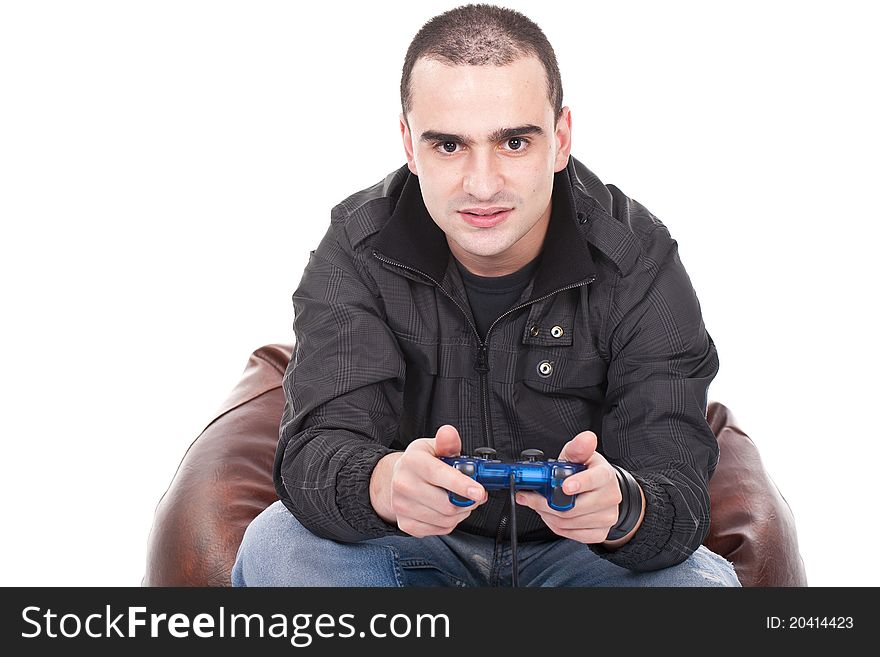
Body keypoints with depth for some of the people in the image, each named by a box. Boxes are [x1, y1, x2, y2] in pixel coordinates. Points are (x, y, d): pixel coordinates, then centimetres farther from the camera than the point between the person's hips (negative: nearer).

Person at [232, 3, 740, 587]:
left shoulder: (640, 261, -15)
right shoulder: (358, 249, -13)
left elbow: (680, 488, -22)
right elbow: (316, 447, -24)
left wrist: (622, 506, -48)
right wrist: (384, 484, -49)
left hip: (577, 551, 0)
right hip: (415, 546, 1)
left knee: (705, 579, -29)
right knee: (276, 547, -26)